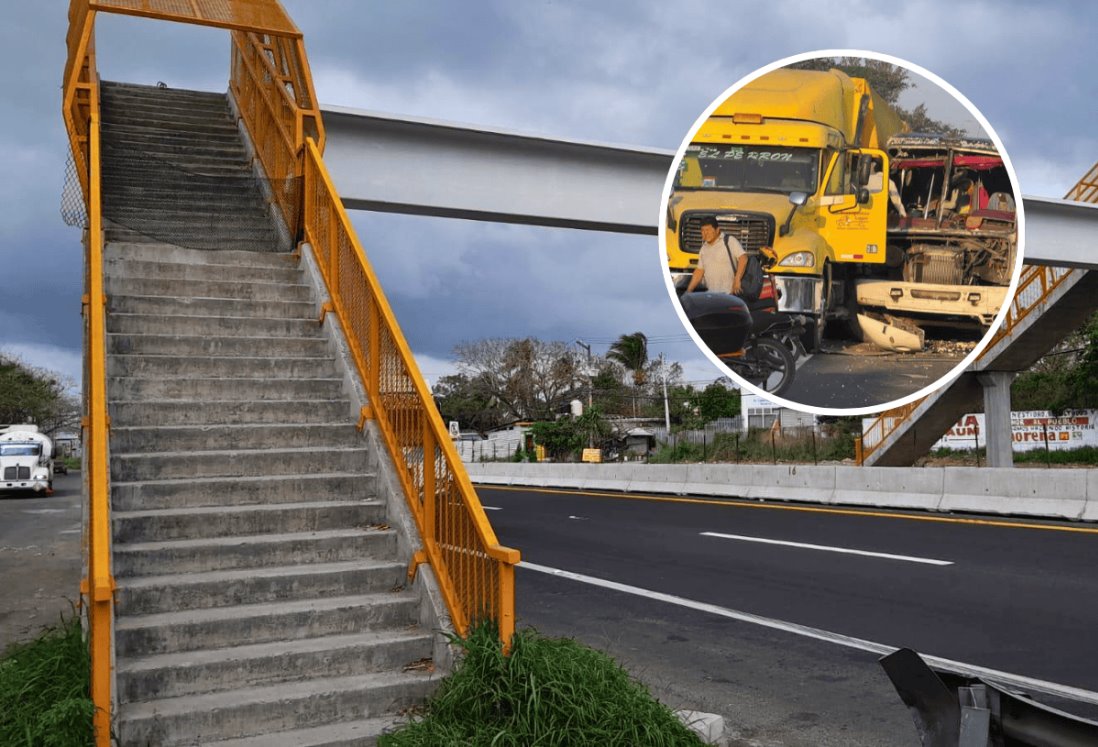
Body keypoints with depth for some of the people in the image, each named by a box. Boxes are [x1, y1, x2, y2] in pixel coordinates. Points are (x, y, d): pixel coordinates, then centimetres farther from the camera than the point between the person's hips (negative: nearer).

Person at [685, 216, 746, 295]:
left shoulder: (729, 241, -3)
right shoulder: (704, 249, 17)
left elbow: (743, 258, -13)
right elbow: (699, 271, 20)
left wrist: (737, 280, -22)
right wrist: (689, 290, 13)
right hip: (711, 295, 6)